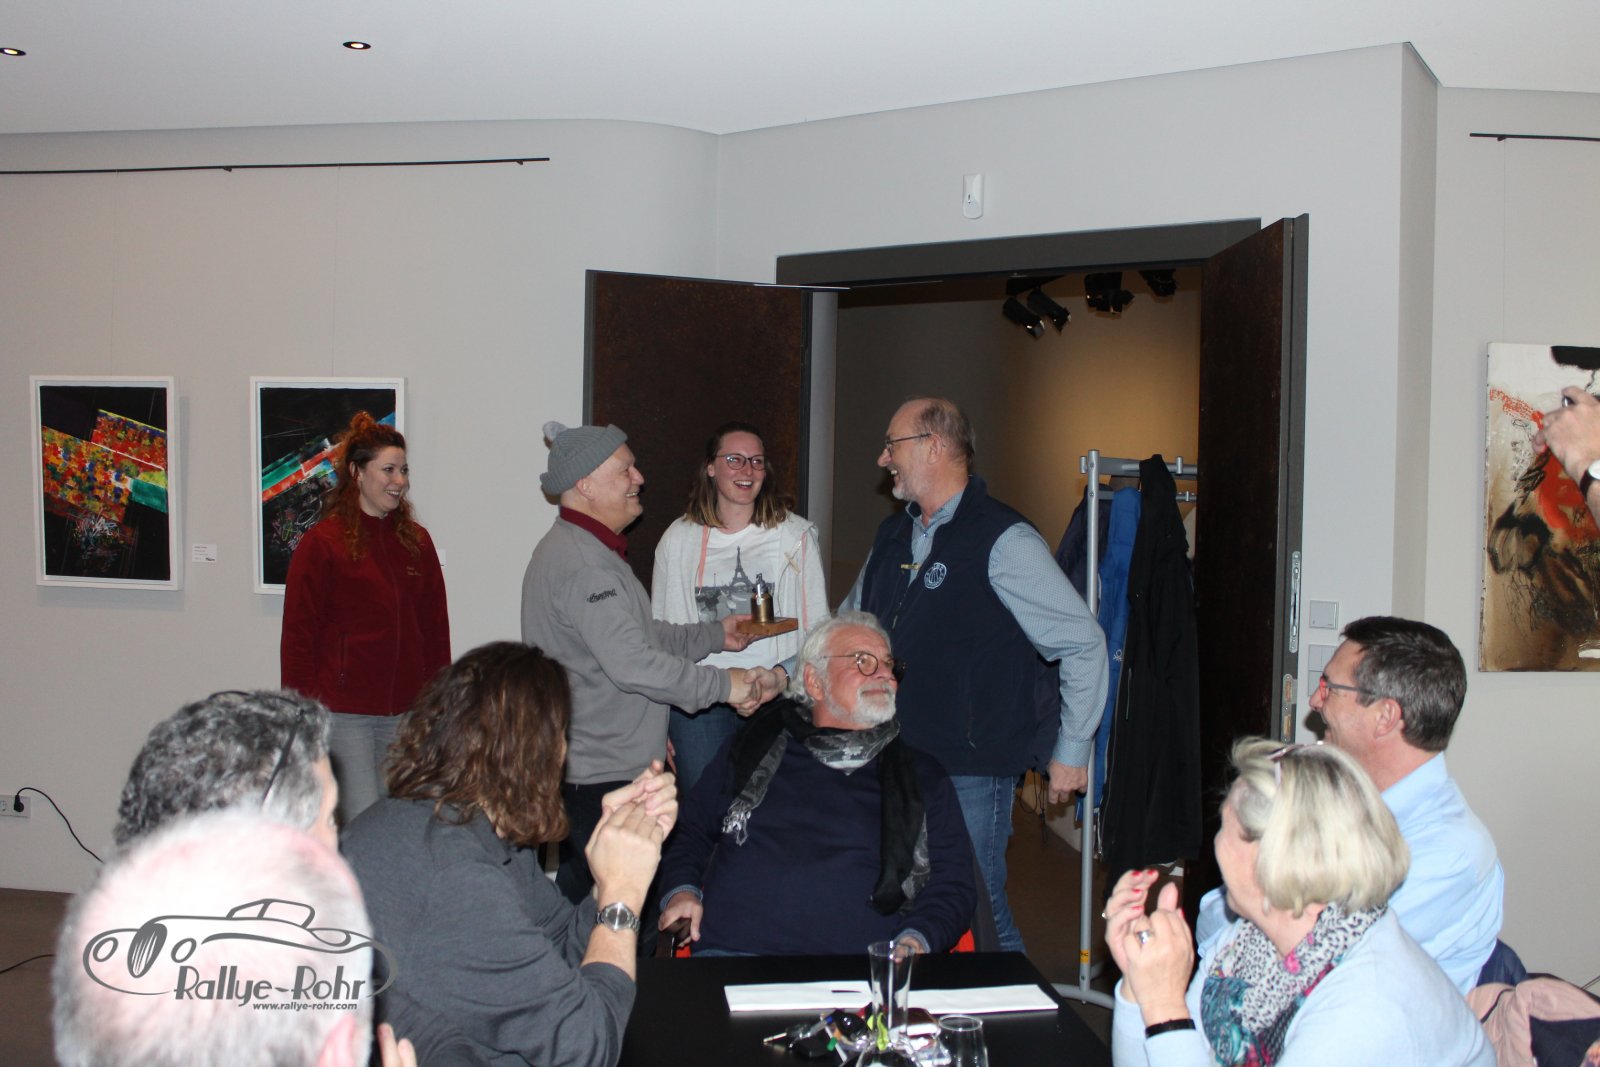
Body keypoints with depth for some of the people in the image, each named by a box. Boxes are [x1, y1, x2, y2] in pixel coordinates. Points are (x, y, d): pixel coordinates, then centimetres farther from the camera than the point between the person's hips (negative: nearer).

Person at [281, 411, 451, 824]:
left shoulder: (416, 541, 8)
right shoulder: (321, 543, -5)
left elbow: (436, 630, 12)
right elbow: (298, 638, -4)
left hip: (406, 713, 5)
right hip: (343, 713, -5)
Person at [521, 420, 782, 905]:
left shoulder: (572, 548, 17)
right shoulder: (583, 564, -19)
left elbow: (640, 634, 22)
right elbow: (632, 663, -27)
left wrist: (716, 633, 15)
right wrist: (723, 684, -20)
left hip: (577, 769, 11)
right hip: (603, 777, -11)